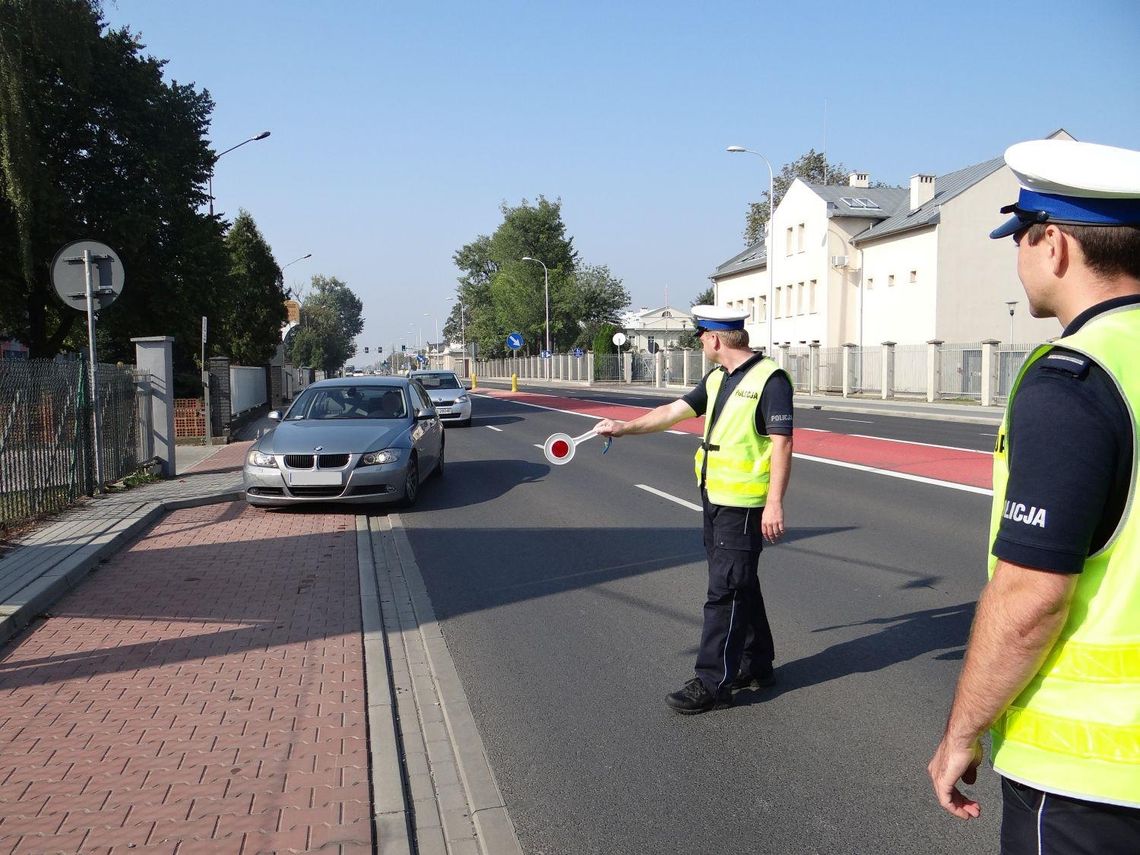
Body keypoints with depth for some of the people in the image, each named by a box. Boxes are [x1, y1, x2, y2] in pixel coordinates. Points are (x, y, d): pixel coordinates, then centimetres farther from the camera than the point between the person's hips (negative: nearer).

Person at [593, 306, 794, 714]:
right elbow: (673, 412, 18)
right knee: (739, 586, 17)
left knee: (725, 591, -5)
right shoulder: (716, 379, 12)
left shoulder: (769, 379, -14)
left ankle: (712, 683, 2)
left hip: (743, 506, -9)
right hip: (714, 498, 9)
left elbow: (782, 443, -18)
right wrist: (625, 427, 14)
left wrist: (774, 503, -22)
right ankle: (755, 665, 30)